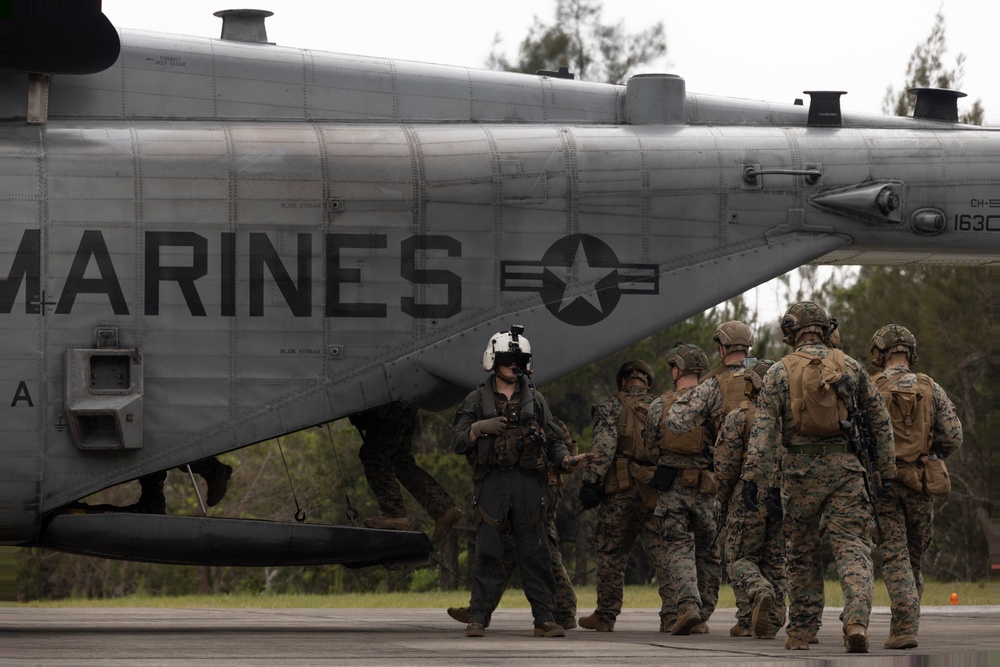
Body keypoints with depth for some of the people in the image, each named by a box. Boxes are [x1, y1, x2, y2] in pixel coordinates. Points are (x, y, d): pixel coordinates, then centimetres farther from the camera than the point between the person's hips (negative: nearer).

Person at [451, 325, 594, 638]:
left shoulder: (535, 401, 14)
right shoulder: (477, 400, 8)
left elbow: (553, 440, 10)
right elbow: (457, 442, 5)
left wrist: (566, 459, -9)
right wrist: (479, 429, -13)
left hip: (527, 483, 2)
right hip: (491, 483, -2)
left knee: (535, 554, 0)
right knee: (488, 554, -5)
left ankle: (544, 619, 3)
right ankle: (478, 620, -3)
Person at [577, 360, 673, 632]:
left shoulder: (611, 408, 1)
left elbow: (603, 447, -12)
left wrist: (590, 481, -14)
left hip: (622, 491, -3)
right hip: (659, 492, 3)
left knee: (612, 555, 7)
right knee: (663, 552, 2)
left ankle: (605, 616, 11)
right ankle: (672, 610, -8)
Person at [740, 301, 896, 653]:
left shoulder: (780, 372, 0)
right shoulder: (850, 367, 7)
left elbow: (763, 427, -8)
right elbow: (880, 420, 9)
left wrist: (752, 476, -11)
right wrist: (885, 469, 16)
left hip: (800, 470, 0)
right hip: (846, 467, 1)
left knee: (802, 552, 13)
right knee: (853, 548, -4)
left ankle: (801, 632, 19)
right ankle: (856, 620, -25)